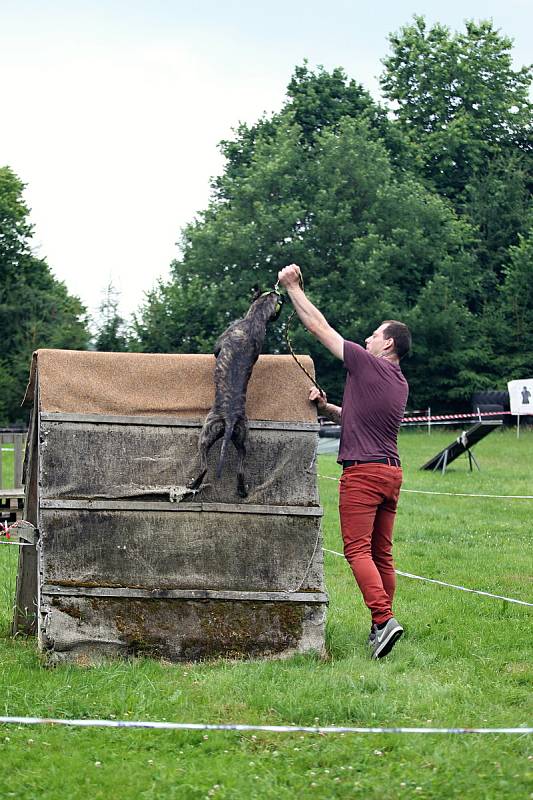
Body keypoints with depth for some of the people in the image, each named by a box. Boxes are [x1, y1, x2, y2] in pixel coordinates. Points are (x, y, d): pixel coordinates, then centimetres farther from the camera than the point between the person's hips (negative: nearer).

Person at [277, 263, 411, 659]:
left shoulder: (366, 363, -6)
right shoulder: (401, 384, 18)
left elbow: (318, 326, -1)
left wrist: (293, 287, 6)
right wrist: (326, 407, 11)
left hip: (363, 471, -8)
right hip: (391, 473, 8)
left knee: (358, 549, -10)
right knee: (382, 553, 9)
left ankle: (384, 618, -22)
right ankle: (381, 625, 11)